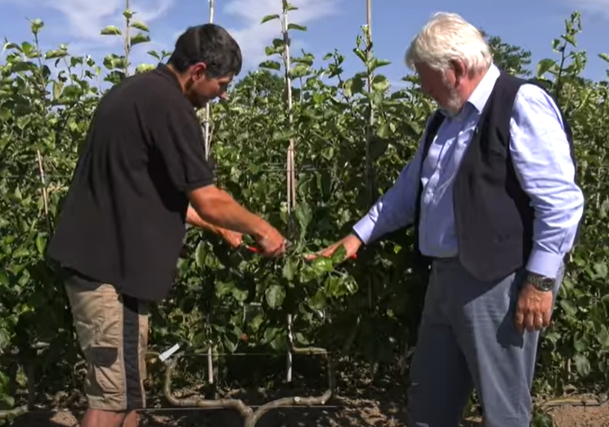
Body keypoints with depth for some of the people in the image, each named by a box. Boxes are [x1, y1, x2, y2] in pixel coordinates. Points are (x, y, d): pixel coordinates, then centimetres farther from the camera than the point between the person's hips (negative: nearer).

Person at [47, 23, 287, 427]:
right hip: (111, 266, -10)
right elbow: (208, 200, -15)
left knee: (124, 390, 17)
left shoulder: (137, 91, 15)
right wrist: (262, 228, 2)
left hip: (96, 257, 10)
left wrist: (219, 228, 22)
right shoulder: (168, 105, -16)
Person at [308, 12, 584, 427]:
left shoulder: (522, 105, -13)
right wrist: (358, 235, 21)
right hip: (447, 277, 9)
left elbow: (559, 201, -18)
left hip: (499, 281, -9)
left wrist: (540, 280, -18)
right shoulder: (447, 117, 16)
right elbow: (410, 188, 24)